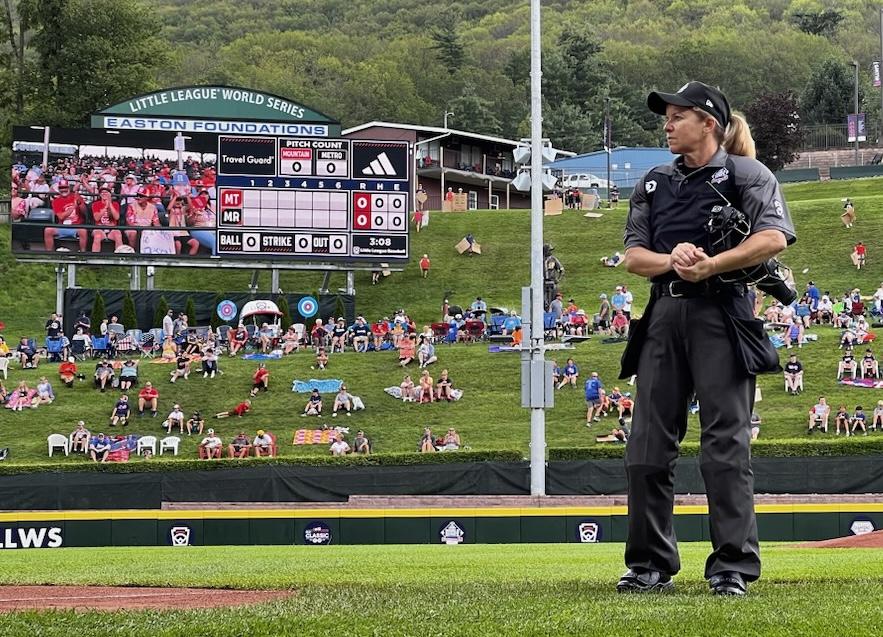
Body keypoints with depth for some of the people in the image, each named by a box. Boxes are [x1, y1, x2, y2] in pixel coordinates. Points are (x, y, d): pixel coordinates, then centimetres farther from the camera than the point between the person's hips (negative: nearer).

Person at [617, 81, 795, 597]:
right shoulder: (654, 183, 21)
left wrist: (711, 265, -18)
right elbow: (633, 255, 14)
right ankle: (651, 565, 10)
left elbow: (775, 237, -10)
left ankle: (734, 567, -5)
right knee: (648, 444, 3)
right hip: (664, 316, 6)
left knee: (726, 443, -8)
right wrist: (671, 259, -8)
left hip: (721, 313, -6)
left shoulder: (744, 173, 3)